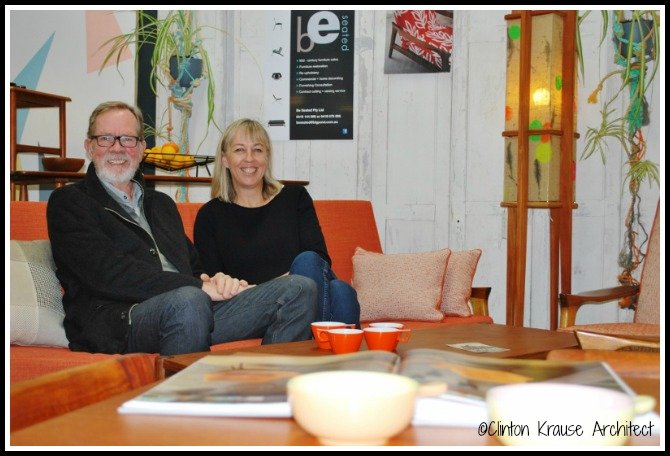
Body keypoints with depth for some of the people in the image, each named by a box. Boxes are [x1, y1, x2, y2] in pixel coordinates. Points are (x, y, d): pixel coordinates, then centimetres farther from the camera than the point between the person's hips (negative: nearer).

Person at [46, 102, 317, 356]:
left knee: (299, 289, -12)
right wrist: (199, 288, -13)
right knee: (189, 302, -40)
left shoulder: (162, 204, 31)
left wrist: (219, 281, 1)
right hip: (120, 321, -6)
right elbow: (108, 275, -8)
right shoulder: (67, 203, 8)